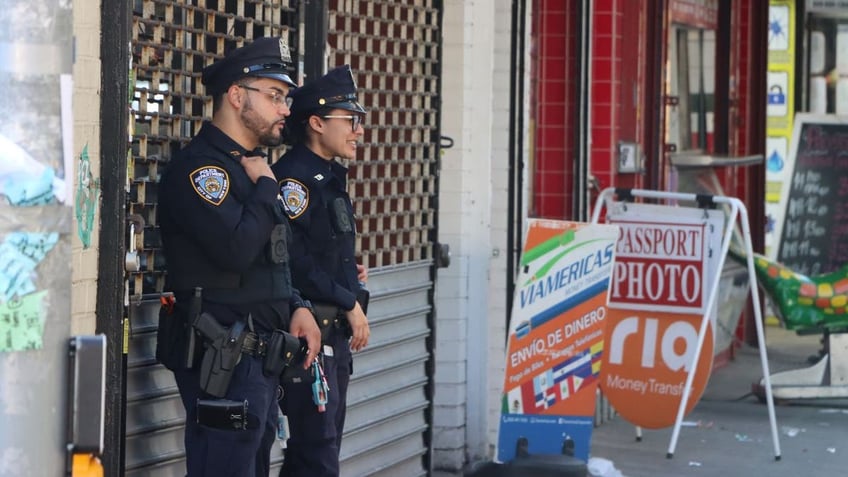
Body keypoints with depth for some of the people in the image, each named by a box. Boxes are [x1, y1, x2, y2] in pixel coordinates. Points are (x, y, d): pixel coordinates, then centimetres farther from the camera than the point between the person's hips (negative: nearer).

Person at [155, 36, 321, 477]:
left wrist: (297, 307, 9)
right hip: (222, 361, -10)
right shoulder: (199, 168, -13)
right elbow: (237, 249, -27)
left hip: (261, 357, 10)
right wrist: (265, 187, -12)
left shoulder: (248, 166, 19)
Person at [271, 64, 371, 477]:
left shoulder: (329, 178, 16)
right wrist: (349, 302, -16)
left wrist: (349, 275, 8)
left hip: (335, 336, 10)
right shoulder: (293, 178, -15)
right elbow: (292, 260, -23)